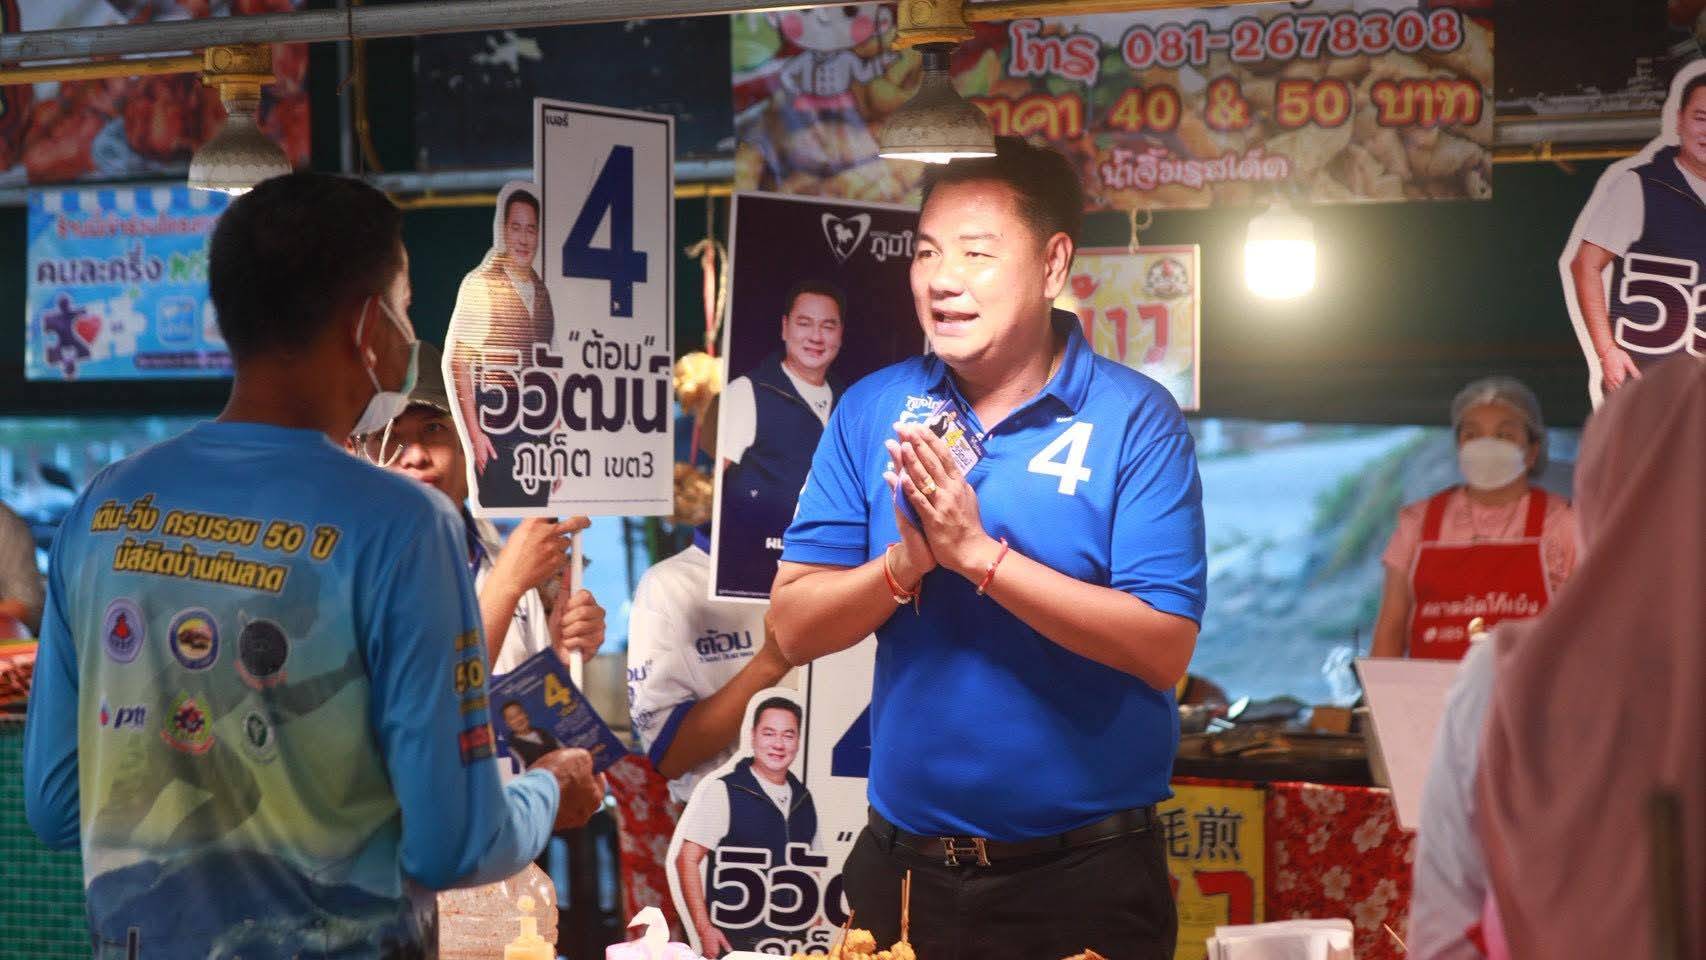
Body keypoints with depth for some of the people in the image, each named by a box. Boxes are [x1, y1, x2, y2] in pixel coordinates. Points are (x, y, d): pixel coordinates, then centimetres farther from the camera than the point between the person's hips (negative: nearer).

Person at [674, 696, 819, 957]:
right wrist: (705, 930, -15)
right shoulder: (721, 792, -7)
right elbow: (687, 860, -9)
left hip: (792, 942, 5)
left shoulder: (804, 799, 9)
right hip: (735, 942, -5)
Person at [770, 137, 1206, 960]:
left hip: (1086, 877, -3)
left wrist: (979, 553, -22)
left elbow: (1164, 647, -18)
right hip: (903, 865, 3)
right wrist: (905, 564, -20)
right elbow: (794, 629, -2)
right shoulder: (870, 411, 1)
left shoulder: (1135, 419, -10)